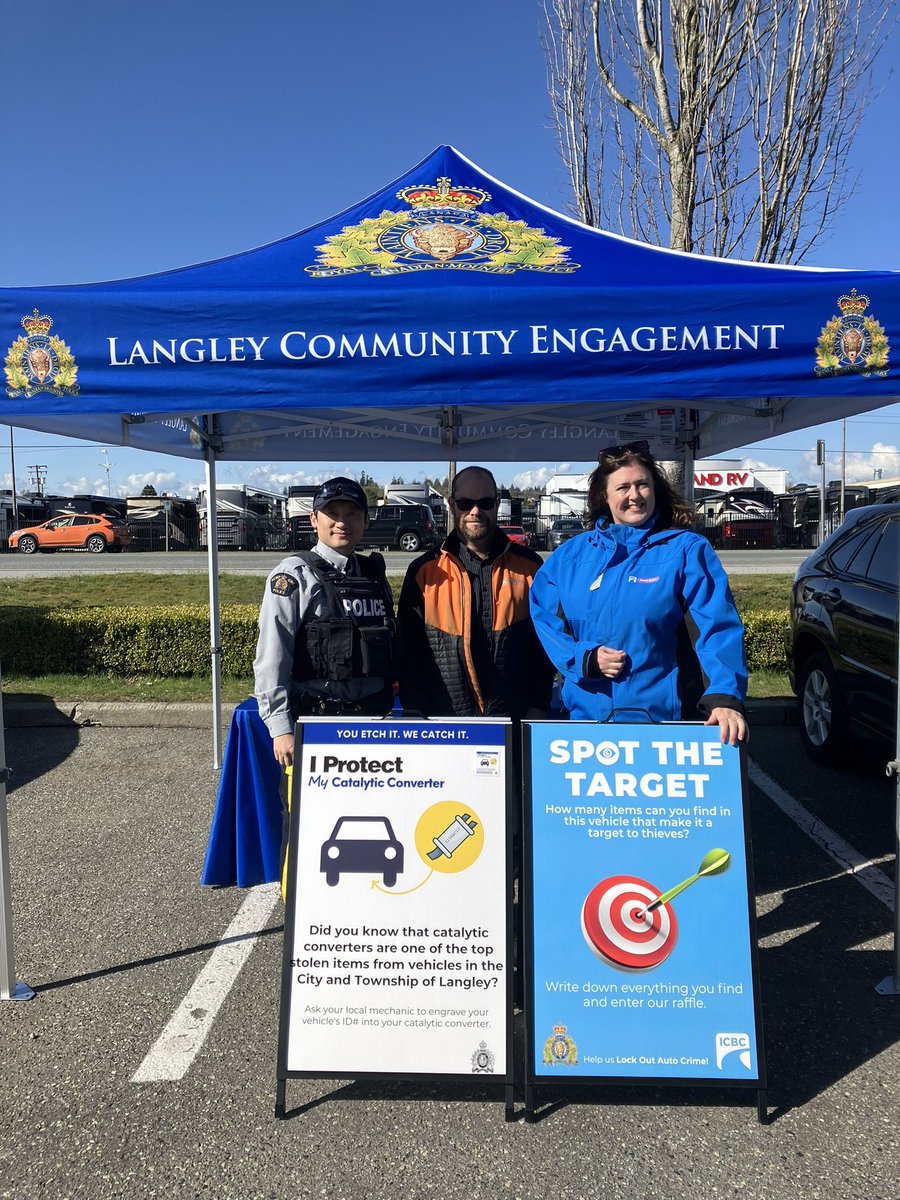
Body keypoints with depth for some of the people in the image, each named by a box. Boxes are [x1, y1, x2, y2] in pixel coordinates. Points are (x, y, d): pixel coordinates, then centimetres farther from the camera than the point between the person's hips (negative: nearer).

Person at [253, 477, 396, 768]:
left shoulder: (374, 573, 12)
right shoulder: (293, 576, -5)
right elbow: (270, 659, -10)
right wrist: (281, 729, -15)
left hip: (372, 721, 5)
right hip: (313, 722, -5)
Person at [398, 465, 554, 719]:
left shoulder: (528, 565, 5)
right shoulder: (425, 571, 2)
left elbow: (544, 643, 8)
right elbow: (410, 652, 4)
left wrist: (538, 707, 1)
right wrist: (416, 713, -2)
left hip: (514, 716, 1)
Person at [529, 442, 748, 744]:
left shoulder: (687, 550, -3)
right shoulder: (571, 554, 6)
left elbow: (717, 626, -11)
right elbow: (543, 617, 7)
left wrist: (725, 696, -25)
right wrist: (584, 658, -10)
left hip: (661, 716, -2)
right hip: (582, 712, 3)